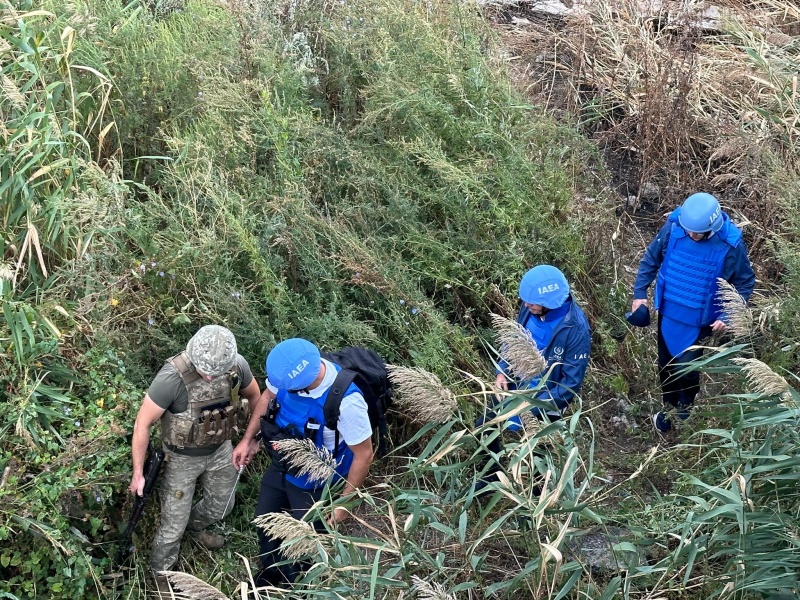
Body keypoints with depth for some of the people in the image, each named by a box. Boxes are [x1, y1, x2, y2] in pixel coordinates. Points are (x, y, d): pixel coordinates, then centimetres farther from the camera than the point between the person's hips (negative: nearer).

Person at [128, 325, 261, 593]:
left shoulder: (237, 365, -23)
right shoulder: (172, 378, -36)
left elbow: (254, 395, 0)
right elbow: (143, 423, -23)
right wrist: (138, 473, -16)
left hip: (220, 450, 4)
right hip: (182, 459, -4)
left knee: (221, 506, 25)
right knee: (174, 523, 9)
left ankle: (195, 527, 58)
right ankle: (162, 574, 36)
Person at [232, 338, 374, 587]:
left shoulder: (346, 402, -40)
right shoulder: (288, 370, -25)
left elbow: (363, 455, -25)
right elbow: (268, 397, 1)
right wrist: (247, 439, 3)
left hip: (315, 484, -5)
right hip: (280, 467, 6)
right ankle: (270, 574, 57)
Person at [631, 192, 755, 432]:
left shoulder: (731, 245, -23)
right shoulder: (673, 227, -18)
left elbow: (745, 283, -7)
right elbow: (651, 258, 0)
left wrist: (728, 315, -15)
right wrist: (640, 292, -4)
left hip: (699, 320, -3)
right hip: (668, 311, 3)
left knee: (685, 367, -3)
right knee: (666, 364, 17)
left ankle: (688, 408, 30)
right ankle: (669, 406, 44)